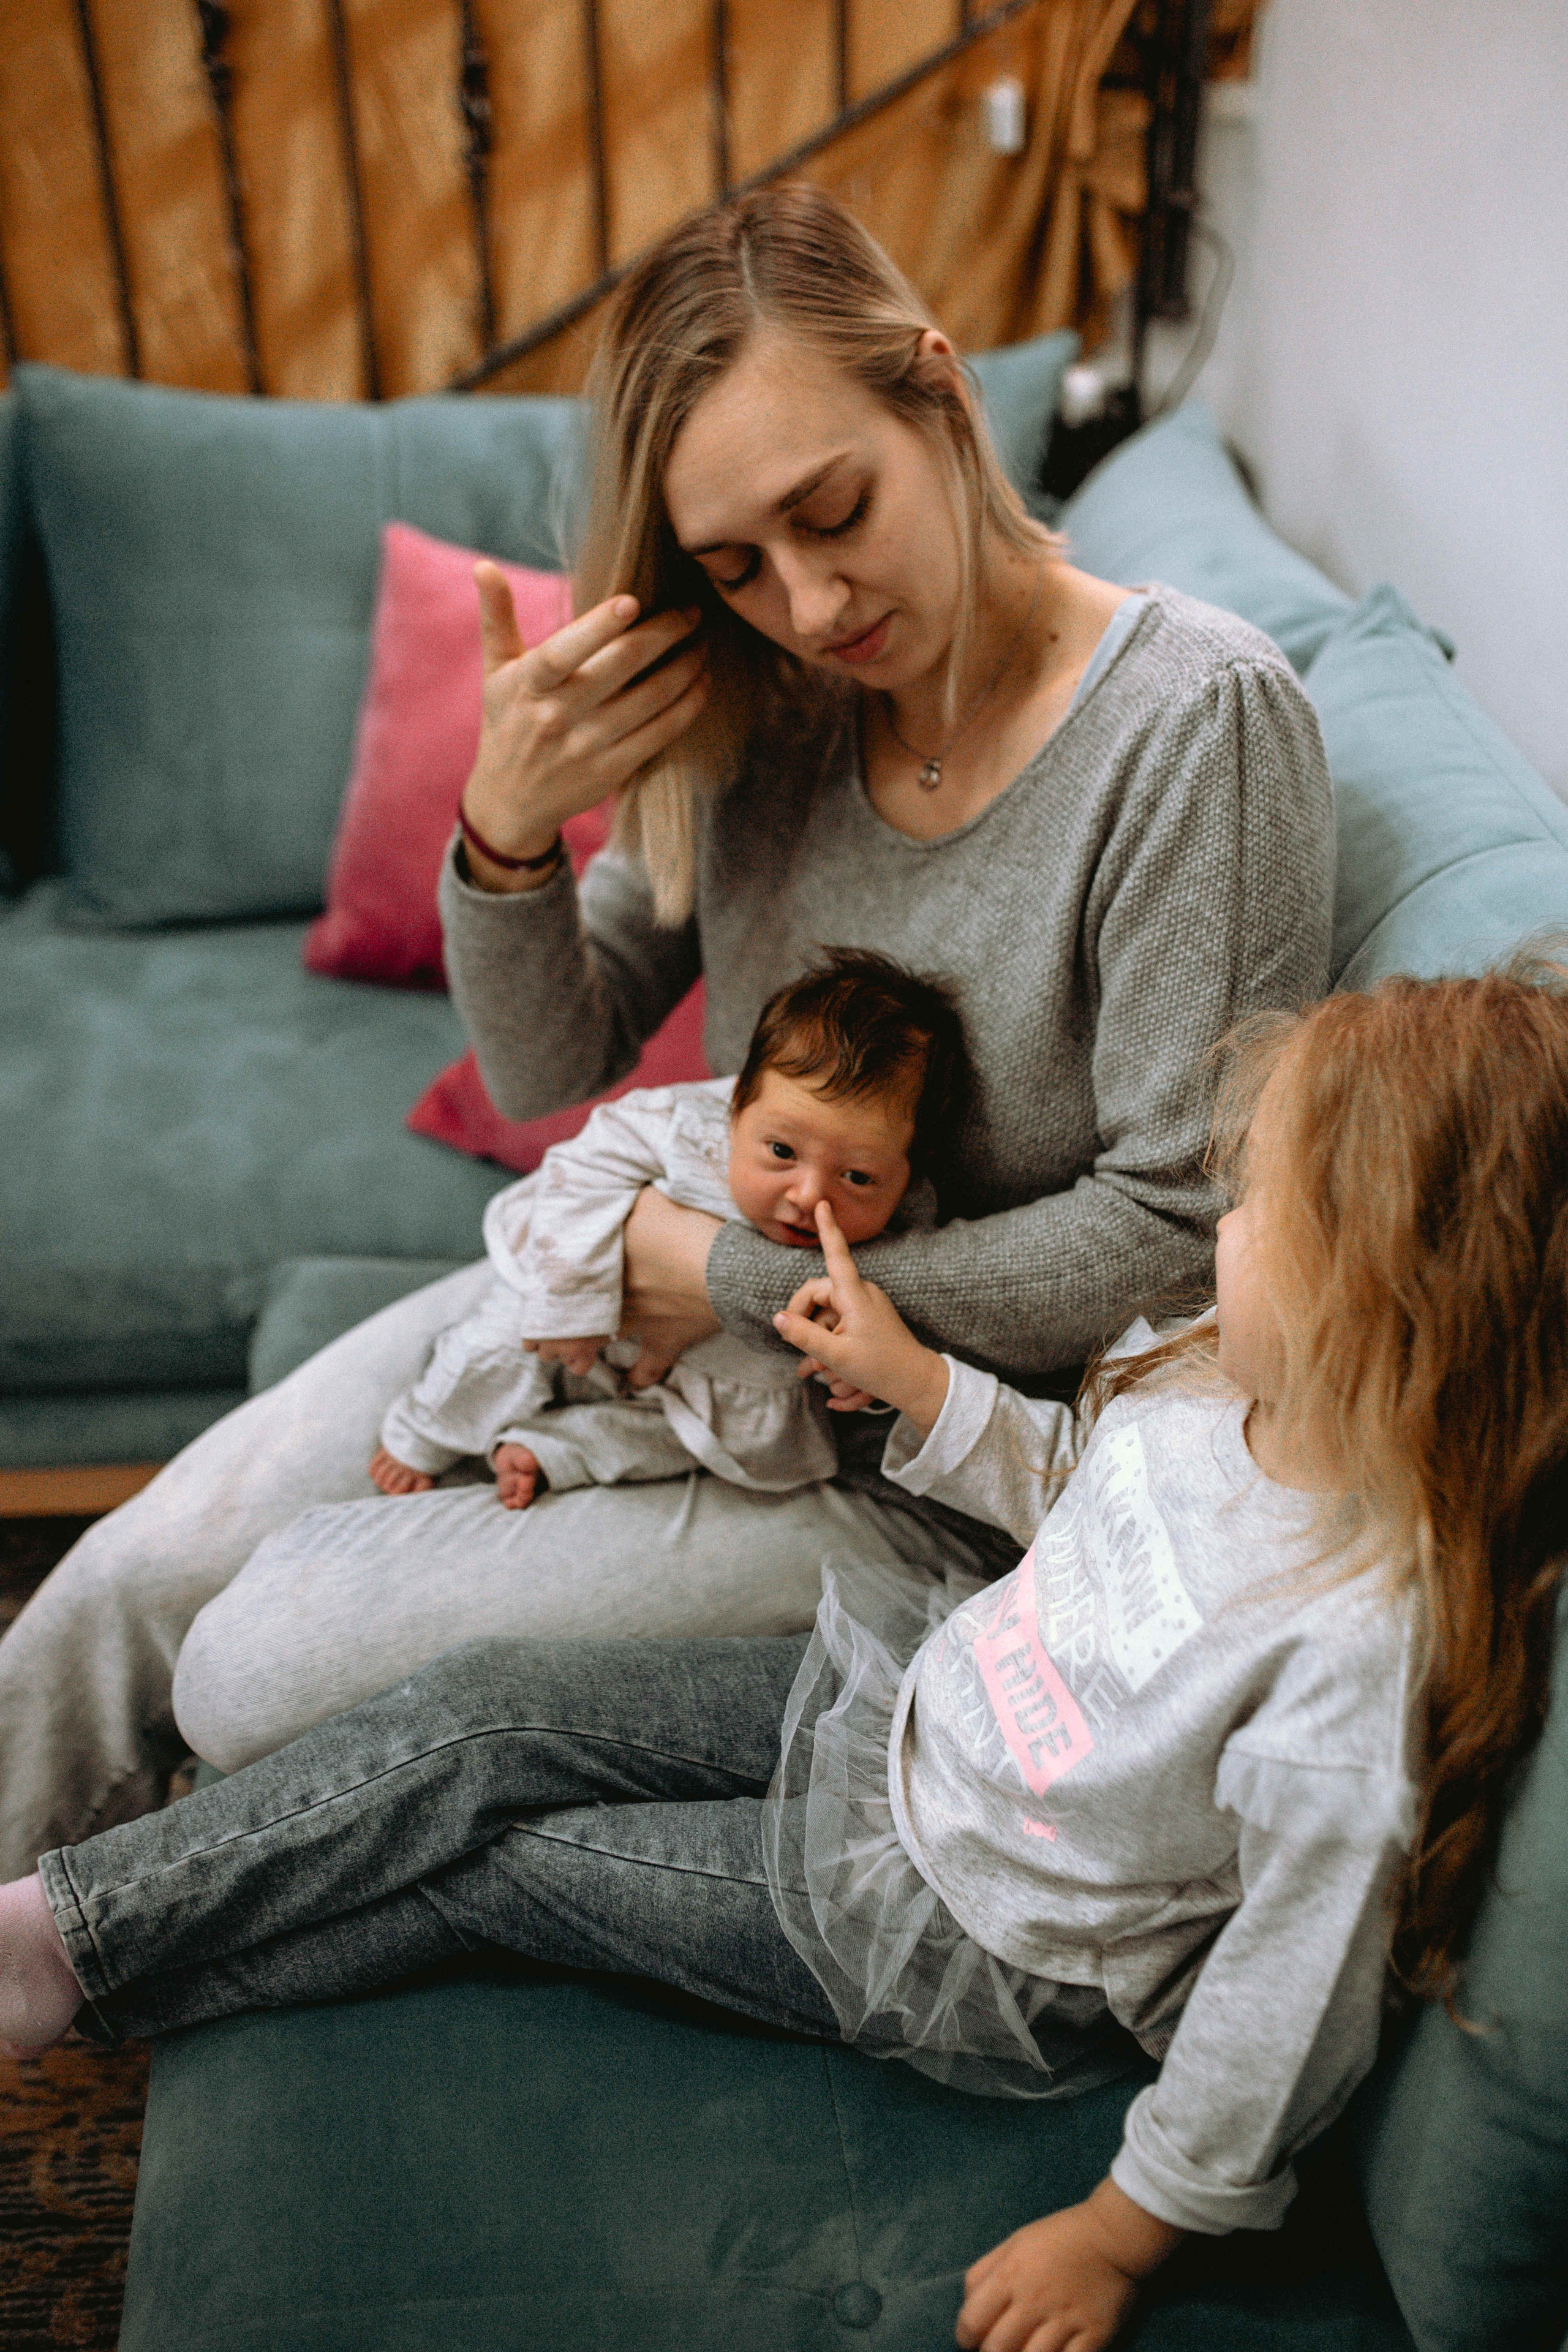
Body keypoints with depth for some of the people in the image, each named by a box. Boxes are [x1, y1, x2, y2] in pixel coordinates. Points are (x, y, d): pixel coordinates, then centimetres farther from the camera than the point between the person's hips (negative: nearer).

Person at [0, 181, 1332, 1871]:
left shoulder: (1199, 717, -22)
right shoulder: (765, 705, -5)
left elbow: (1183, 1225, -20)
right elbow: (547, 1072, 0)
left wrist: (748, 1287, -18)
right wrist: (505, 838, -21)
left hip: (915, 1456, -5)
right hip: (676, 1293, 6)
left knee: (259, 1676, -8)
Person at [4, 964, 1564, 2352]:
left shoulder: (1367, 1641, -35)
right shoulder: (1218, 1375, -12)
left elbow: (1297, 1992, -25)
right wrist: (908, 1374, 4)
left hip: (958, 1941, -7)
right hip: (911, 1695, 7)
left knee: (486, 1864, 0)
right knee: (483, 1716, -1)